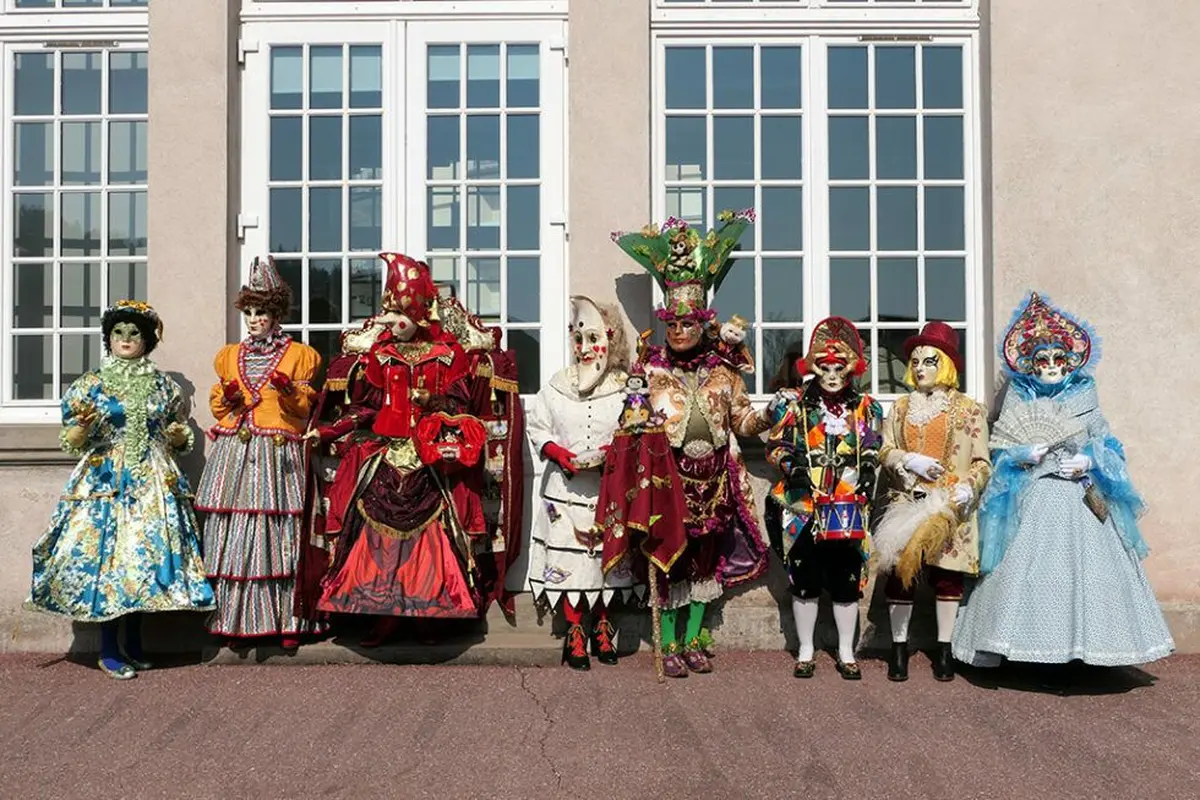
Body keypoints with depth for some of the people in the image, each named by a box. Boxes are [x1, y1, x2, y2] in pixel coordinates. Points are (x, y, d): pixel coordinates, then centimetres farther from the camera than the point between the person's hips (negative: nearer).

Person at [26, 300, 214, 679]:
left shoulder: (164, 386, 11)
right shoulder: (90, 384, 4)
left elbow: (182, 438, 19)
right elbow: (71, 441, 3)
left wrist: (178, 435, -2)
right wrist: (84, 426, -18)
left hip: (154, 485, 3)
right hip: (104, 483, -2)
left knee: (145, 555, 2)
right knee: (105, 555, -6)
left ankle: (133, 643, 16)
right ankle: (109, 650, 2)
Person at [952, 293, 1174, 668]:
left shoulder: (1084, 396, 8)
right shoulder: (1019, 400, 6)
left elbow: (1106, 444, 9)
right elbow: (1000, 451, 6)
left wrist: (1089, 461, -10)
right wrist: (1022, 456, -13)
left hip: (1079, 499, 1)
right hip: (1031, 500, -1)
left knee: (1085, 565, -2)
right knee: (1020, 566, -5)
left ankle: (1095, 642, 7)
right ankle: (997, 643, 1)